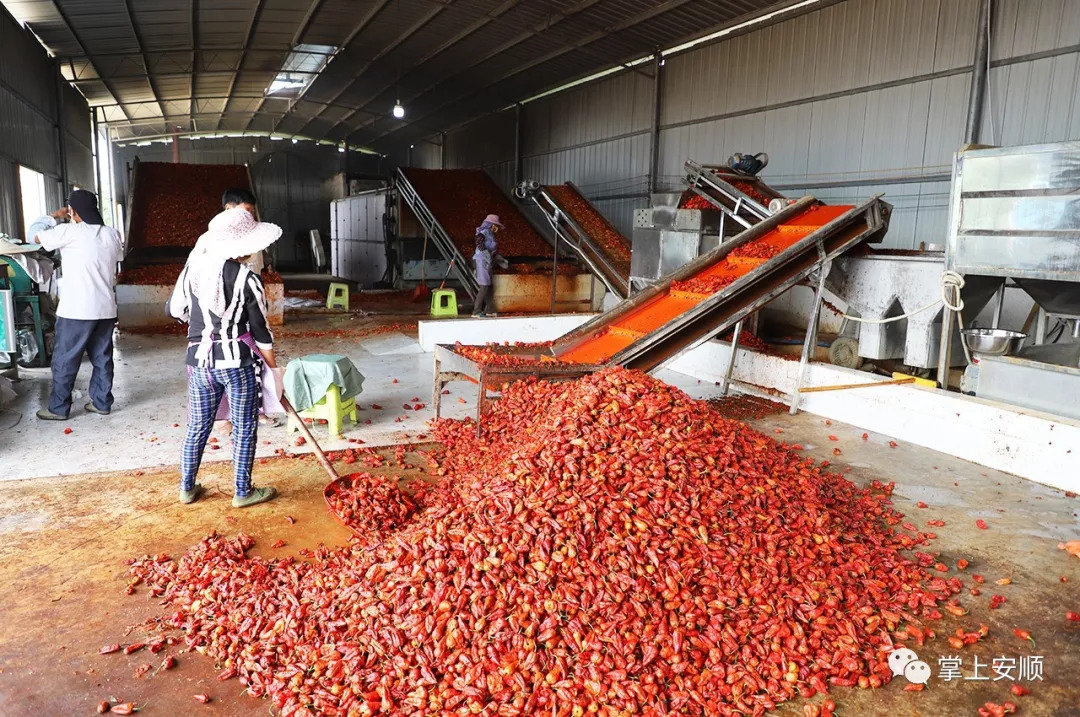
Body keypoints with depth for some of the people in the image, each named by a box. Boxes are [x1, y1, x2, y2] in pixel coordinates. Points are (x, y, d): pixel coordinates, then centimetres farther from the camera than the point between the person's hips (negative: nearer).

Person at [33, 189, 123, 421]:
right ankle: (102, 402, 19)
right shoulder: (112, 234, 5)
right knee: (102, 358, 13)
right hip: (106, 308, 5)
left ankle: (58, 408, 12)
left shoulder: (69, 232, -11)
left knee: (64, 360, 5)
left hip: (76, 310, -5)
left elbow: (36, 236, 5)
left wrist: (53, 217, 18)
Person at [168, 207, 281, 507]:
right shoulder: (248, 279, -14)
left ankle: (187, 487, 30)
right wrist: (274, 369, 3)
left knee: (198, 425, 17)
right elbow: (261, 333, -9)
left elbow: (175, 309, 12)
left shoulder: (194, 267, -1)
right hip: (238, 363, -5)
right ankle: (243, 492, 18)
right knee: (244, 428, 9)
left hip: (199, 360, 5)